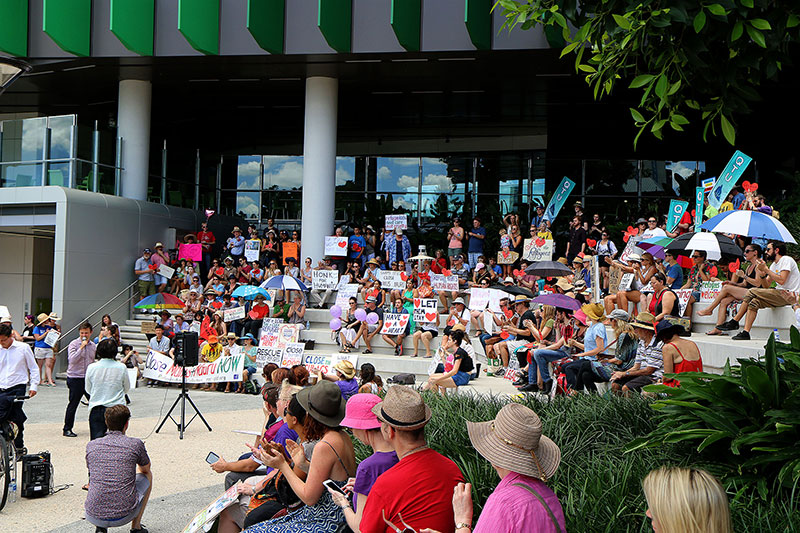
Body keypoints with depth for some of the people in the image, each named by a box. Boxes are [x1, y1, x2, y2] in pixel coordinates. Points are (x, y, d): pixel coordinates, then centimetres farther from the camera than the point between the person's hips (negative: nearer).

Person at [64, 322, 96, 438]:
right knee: (73, 404, 0)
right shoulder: (74, 344, -7)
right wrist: (81, 347, -24)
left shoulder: (93, 346, 10)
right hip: (75, 378, -5)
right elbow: (72, 360, -20)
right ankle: (67, 429, 11)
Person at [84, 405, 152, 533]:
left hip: (93, 517, 3)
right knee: (147, 475, 24)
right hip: (124, 516, -2)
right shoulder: (135, 444, -4)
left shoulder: (91, 445, 3)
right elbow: (145, 468, 18)